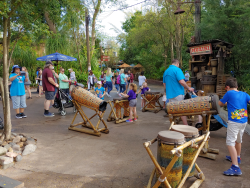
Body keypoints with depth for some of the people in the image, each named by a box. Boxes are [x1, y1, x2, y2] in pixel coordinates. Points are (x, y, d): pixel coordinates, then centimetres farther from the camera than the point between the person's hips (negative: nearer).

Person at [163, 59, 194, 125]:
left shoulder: (166, 71, 15)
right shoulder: (177, 69, -9)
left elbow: (164, 83, 23)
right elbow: (181, 81, -19)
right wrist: (188, 88, -6)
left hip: (169, 94, 7)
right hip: (177, 93, -7)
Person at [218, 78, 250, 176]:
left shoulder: (229, 93, -7)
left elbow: (220, 104, 3)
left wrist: (227, 102, 21)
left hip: (234, 122, -7)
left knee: (230, 143, -7)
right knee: (238, 140, 25)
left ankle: (235, 167, -14)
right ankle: (237, 157, 47)